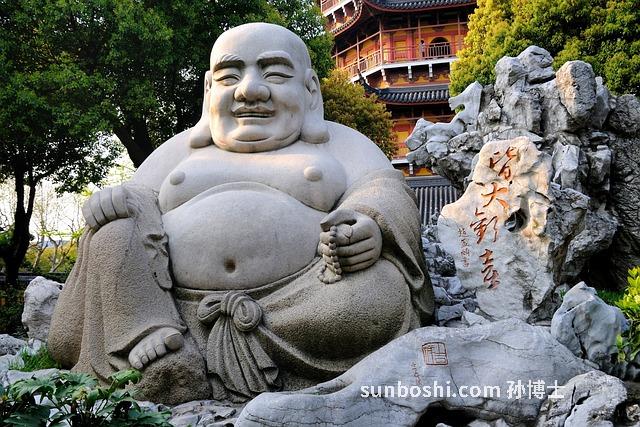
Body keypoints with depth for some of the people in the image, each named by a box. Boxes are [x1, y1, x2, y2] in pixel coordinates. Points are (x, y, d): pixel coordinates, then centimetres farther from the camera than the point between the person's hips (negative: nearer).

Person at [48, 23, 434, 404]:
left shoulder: (340, 142, 19)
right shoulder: (182, 148, 26)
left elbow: (384, 192, 3)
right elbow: (139, 200, 15)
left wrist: (370, 229, -21)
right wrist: (116, 204, -9)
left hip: (299, 304, -2)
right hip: (173, 307, 2)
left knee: (381, 290, -28)